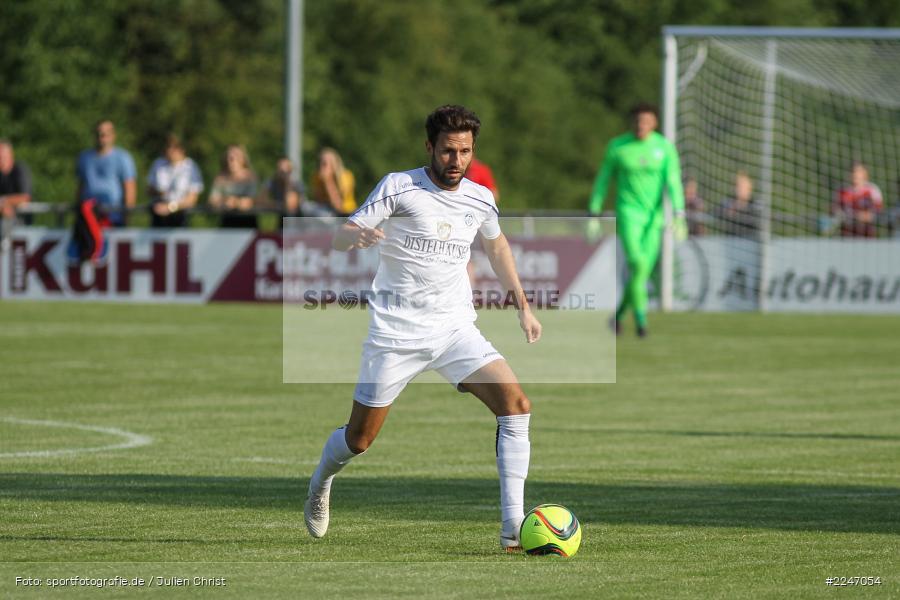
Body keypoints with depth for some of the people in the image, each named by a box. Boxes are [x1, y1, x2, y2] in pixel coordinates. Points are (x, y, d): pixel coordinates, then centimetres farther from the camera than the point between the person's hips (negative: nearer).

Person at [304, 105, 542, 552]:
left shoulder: (480, 200, 5)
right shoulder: (399, 187, -8)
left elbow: (496, 245, 27)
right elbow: (339, 237, -12)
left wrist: (522, 305, 24)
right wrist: (357, 235, -36)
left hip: (456, 329, 3)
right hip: (396, 331, -3)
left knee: (517, 405, -18)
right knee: (359, 440, 4)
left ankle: (513, 527, -19)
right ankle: (321, 482, 41)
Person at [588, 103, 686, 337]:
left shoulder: (665, 147, -1)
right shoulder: (617, 146, -3)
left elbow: (673, 182, -7)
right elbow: (602, 180, 5)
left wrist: (679, 215, -19)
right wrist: (593, 214, 4)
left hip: (653, 216, 3)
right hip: (627, 212, -3)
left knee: (642, 272, 4)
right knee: (637, 263, -23)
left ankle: (619, 315, 28)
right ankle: (640, 318, -18)